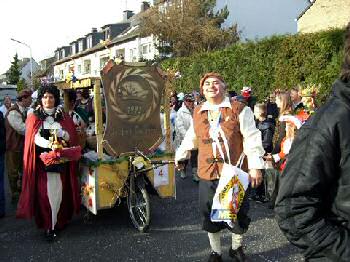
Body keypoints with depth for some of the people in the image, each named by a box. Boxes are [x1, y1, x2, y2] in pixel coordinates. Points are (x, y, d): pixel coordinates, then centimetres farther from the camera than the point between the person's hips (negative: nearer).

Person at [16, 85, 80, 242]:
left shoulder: (63, 117, 11)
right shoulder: (34, 118, 5)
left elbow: (70, 136, 4)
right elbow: (35, 138, -7)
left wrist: (60, 132, -16)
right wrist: (50, 145, -24)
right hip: (42, 159, -1)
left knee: (59, 191, 1)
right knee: (45, 192, -5)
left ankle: (59, 221, 13)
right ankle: (48, 226, 2)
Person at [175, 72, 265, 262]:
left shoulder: (239, 109, -3)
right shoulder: (198, 112, 10)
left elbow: (251, 139, -6)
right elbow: (191, 138, 24)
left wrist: (255, 166, -11)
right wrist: (180, 156, 31)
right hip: (207, 175, 3)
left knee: (238, 214, 9)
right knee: (210, 216, 12)